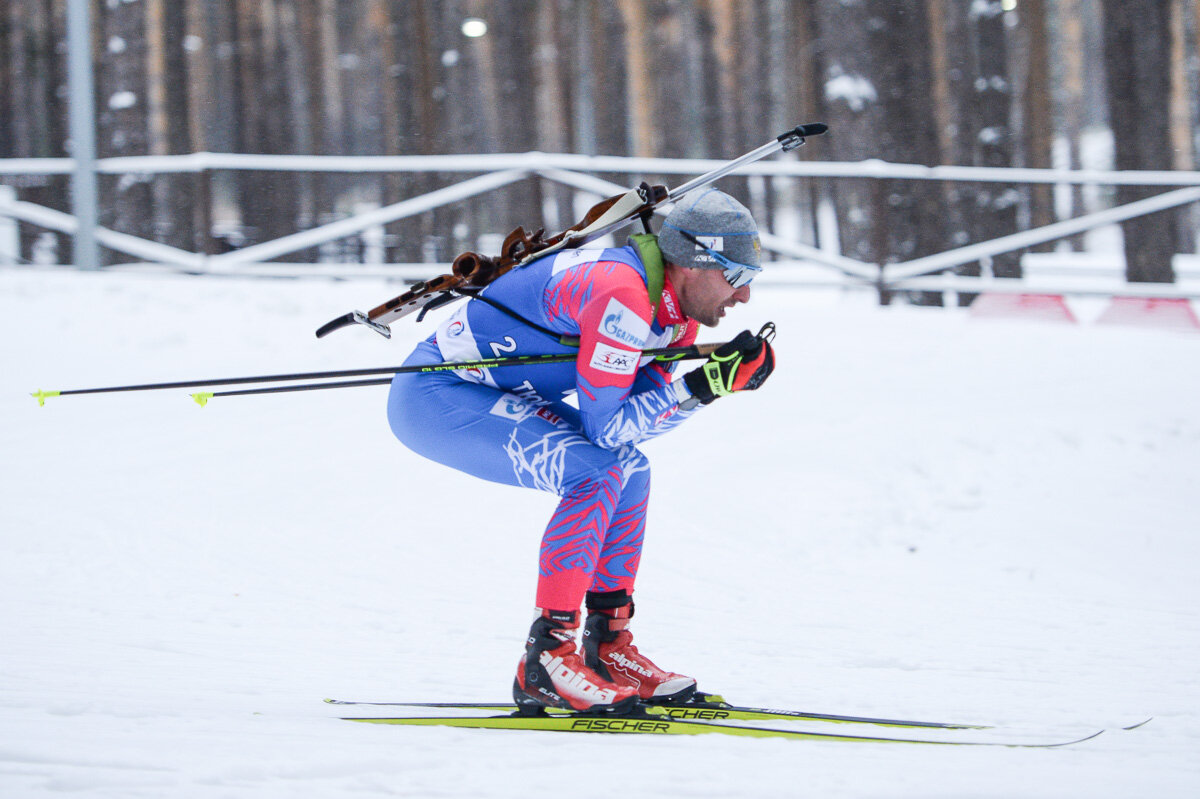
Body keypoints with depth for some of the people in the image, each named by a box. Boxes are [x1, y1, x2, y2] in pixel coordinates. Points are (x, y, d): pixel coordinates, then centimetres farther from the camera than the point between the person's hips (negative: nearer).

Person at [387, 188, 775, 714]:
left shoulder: (676, 310, 3)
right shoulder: (622, 296, -27)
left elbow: (638, 421, 5)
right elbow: (605, 426, -24)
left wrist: (721, 379, -6)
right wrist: (701, 386, -24)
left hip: (489, 391, 11)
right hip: (434, 395, -11)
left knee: (630, 471, 9)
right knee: (595, 475, -22)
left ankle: (607, 650, 12)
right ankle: (546, 661, -21)